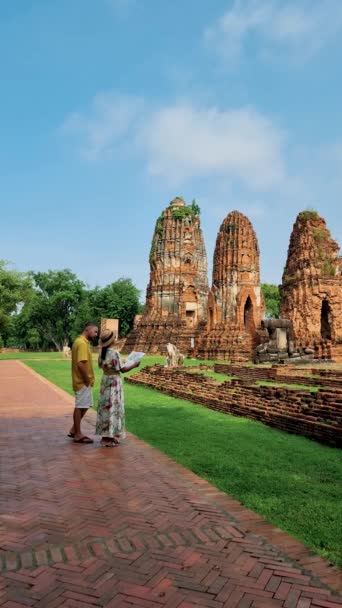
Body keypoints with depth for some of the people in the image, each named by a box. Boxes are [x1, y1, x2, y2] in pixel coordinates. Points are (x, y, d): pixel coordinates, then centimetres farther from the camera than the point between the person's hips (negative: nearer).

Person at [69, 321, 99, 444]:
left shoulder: (80, 341, 12)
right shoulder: (82, 343, -19)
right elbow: (81, 364, -26)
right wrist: (87, 381, -17)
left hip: (83, 381, 10)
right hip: (83, 382, -10)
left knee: (84, 406, 17)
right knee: (80, 406, 0)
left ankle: (74, 430, 26)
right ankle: (78, 435, 10)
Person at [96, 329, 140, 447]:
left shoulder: (102, 352, 3)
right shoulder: (114, 353, -19)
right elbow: (122, 369, -16)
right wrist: (134, 365, -3)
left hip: (105, 379, 8)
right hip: (114, 381, -8)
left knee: (106, 407, 14)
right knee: (113, 407, 0)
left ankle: (106, 435, 22)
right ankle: (109, 438, 5)